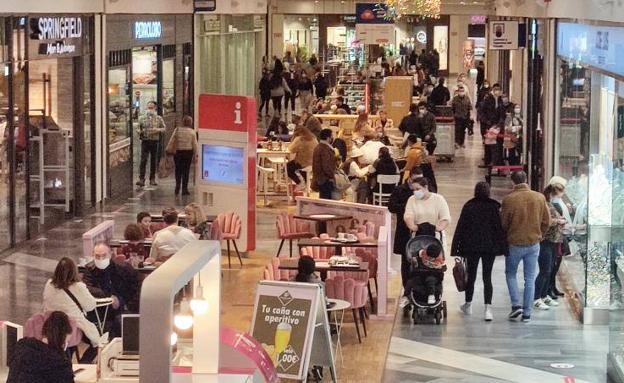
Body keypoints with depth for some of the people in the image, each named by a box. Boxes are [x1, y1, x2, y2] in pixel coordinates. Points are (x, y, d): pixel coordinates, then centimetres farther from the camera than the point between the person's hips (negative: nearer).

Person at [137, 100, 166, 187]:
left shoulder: (159, 118, 5)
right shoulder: (142, 118, 6)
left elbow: (164, 128, 9)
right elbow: (139, 128, 13)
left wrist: (158, 129, -12)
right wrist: (139, 131, -10)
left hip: (155, 141, 1)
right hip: (145, 141, -1)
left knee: (153, 161, 6)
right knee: (143, 160, -12)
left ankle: (152, 179, 15)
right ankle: (141, 179, -16)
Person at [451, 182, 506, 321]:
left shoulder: (468, 207, -3)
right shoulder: (494, 207, -4)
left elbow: (460, 228, -3)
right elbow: (500, 227, -4)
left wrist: (456, 248, 0)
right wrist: (503, 247, 0)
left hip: (471, 247, 0)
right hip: (490, 247, 0)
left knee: (471, 276, 15)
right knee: (487, 278, 1)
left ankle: (468, 305, 28)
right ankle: (488, 308, -10)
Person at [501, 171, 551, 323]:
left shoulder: (509, 200, -14)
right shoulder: (539, 198, -4)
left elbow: (503, 223, -5)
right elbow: (546, 221, 3)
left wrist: (505, 237, 14)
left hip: (514, 243, -2)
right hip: (534, 243, 2)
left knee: (511, 274, 17)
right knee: (530, 279, 9)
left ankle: (516, 304, 2)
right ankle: (527, 313, 9)